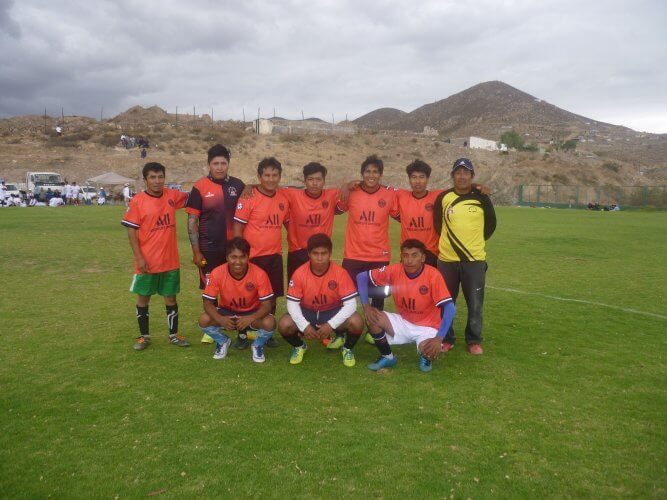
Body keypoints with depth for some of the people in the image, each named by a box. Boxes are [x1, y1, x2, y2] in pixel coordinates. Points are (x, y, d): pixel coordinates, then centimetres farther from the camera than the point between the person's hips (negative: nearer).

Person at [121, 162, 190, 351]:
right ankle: (144, 336, 25)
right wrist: (139, 258, -13)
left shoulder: (172, 195, 1)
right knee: (143, 299, 10)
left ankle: (174, 335, 25)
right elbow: (131, 231, -8)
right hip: (146, 262, -3)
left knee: (171, 298, 12)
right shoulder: (137, 201, -9)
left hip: (170, 261, 3)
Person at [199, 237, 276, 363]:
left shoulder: (259, 274, -26)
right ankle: (223, 342, 8)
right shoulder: (217, 273, -23)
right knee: (204, 320, -26)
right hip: (227, 311, 2)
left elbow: (266, 305, -23)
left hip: (252, 312, -1)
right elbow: (208, 303, -17)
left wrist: (250, 319, -42)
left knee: (269, 323, -32)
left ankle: (258, 345, 4)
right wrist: (220, 319, -38)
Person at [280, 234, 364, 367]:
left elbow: (350, 304, -21)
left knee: (356, 323, -30)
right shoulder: (299, 273, -19)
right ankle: (299, 346, 9)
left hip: (333, 312, -1)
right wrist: (304, 325, -27)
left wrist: (331, 324, -30)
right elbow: (292, 303, -13)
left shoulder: (340, 273, -21)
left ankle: (348, 348, 5)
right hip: (307, 312, 1)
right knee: (284, 325, -27)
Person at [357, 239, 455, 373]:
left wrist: (438, 339, -35)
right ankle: (387, 357, 3)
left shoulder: (433, 275, -22)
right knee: (372, 318, -20)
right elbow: (362, 277, -5)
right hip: (403, 323, 3)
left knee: (430, 352, -33)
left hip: (427, 326, -3)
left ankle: (426, 357, 7)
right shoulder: (394, 271, -13)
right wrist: (366, 305, -17)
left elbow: (450, 308, -25)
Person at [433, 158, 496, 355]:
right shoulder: (443, 198, -1)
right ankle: (447, 339, 23)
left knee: (475, 303, 4)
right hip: (447, 259, 1)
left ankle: (474, 341, 19)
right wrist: (449, 242, 11)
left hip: (474, 259, 0)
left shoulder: (482, 198, -1)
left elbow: (490, 224, 11)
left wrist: (476, 242, 13)